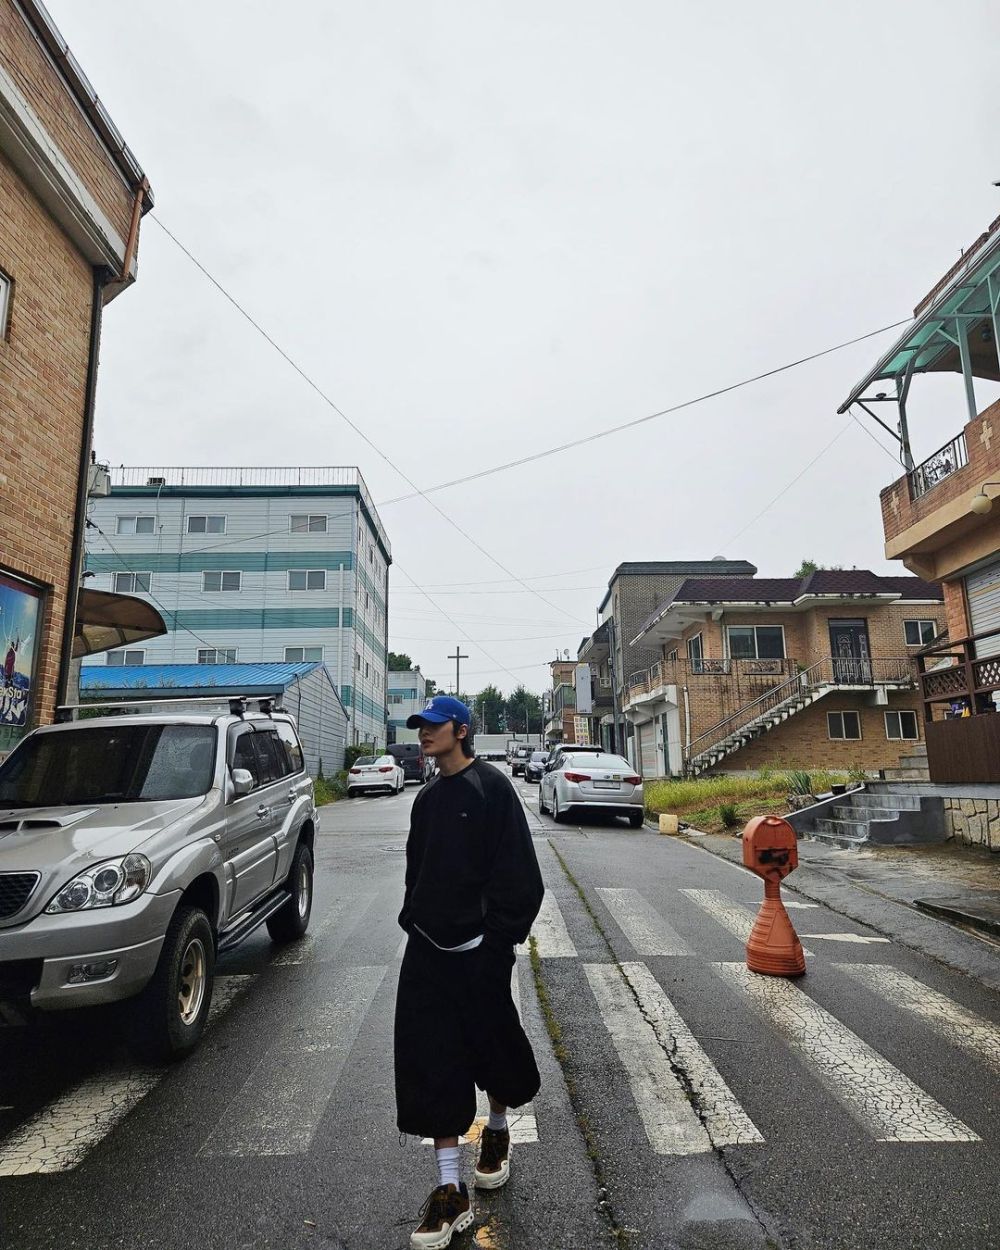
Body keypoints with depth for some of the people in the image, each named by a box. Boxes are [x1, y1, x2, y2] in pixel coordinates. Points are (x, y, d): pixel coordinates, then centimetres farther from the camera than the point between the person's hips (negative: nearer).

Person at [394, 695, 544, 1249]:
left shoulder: (491, 787, -12)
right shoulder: (426, 798, 9)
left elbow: (518, 874, -14)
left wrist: (499, 938, -15)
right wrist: (412, 919, 10)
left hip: (478, 950, -5)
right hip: (427, 951, 6)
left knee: (492, 1047, 14)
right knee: (429, 1063, 4)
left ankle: (497, 1132, 44)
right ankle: (451, 1189, 16)